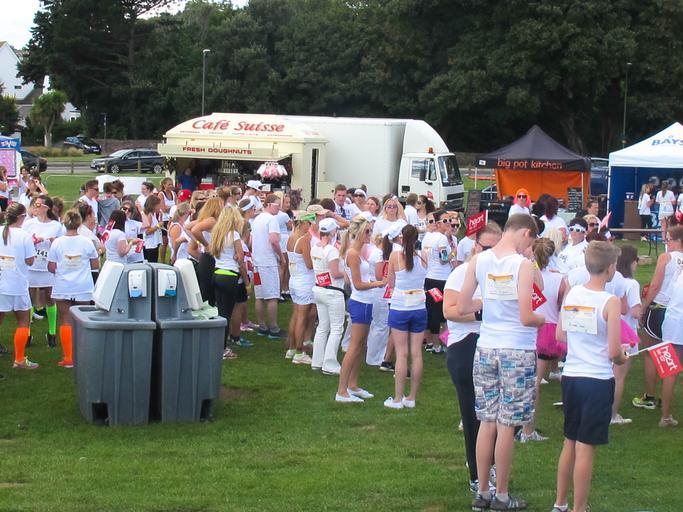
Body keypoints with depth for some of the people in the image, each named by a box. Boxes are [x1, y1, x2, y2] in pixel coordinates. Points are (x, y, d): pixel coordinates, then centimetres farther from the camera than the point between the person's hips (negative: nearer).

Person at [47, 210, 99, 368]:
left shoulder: (57, 243, -8)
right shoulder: (86, 242, -6)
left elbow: (51, 268, -6)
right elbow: (95, 265, 2)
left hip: (62, 288, 0)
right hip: (83, 288, 0)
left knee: (65, 322, 6)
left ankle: (68, 358, 4)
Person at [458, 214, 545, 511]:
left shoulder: (478, 261, 1)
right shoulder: (523, 265, -13)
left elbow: (461, 309, 3)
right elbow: (526, 317, -18)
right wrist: (543, 319, 3)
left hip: (486, 349, 5)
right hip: (517, 352, -5)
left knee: (487, 422, 12)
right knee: (506, 426, 3)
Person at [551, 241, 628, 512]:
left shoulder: (572, 294, 2)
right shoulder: (610, 302, -15)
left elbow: (560, 335, 12)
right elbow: (614, 353, -15)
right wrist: (623, 358, 6)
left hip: (570, 376, 6)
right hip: (598, 380, -6)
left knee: (570, 442, 18)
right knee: (586, 448, 1)